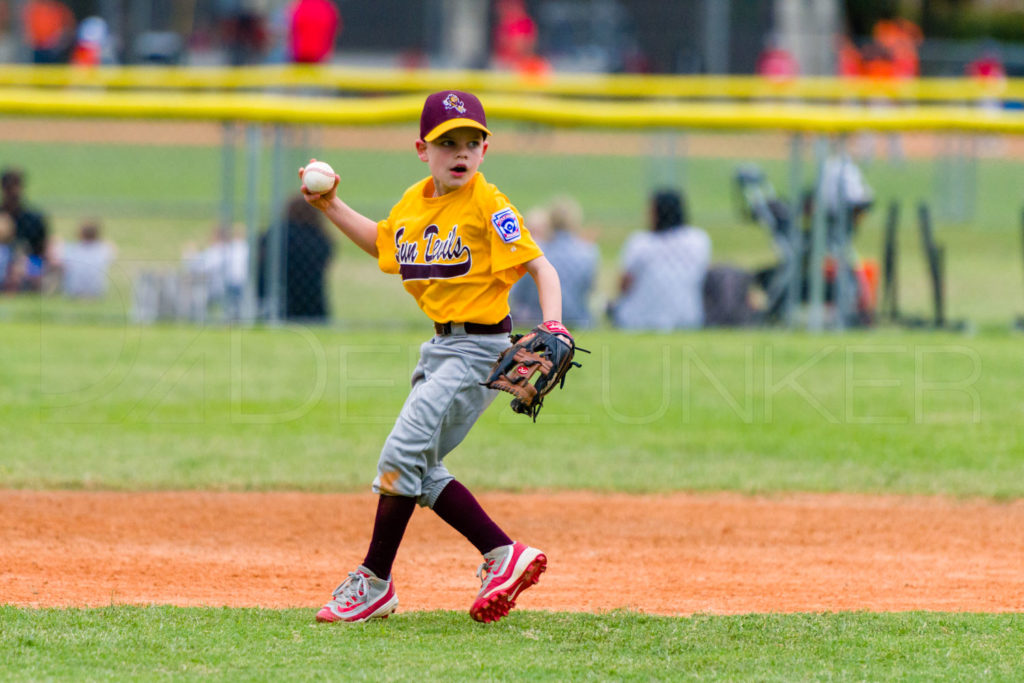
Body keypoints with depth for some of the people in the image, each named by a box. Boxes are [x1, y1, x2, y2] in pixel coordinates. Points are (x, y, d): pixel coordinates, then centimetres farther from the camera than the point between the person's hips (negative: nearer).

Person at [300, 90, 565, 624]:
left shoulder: (487, 206, -15)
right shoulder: (413, 203, 7)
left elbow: (539, 266, -19)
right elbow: (381, 241, 28)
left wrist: (553, 325, -35)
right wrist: (332, 207, 17)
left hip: (479, 348, -9)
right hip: (440, 348, 9)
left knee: (403, 453, -12)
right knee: (421, 470, 8)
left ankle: (375, 581, -2)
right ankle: (503, 556, 14)